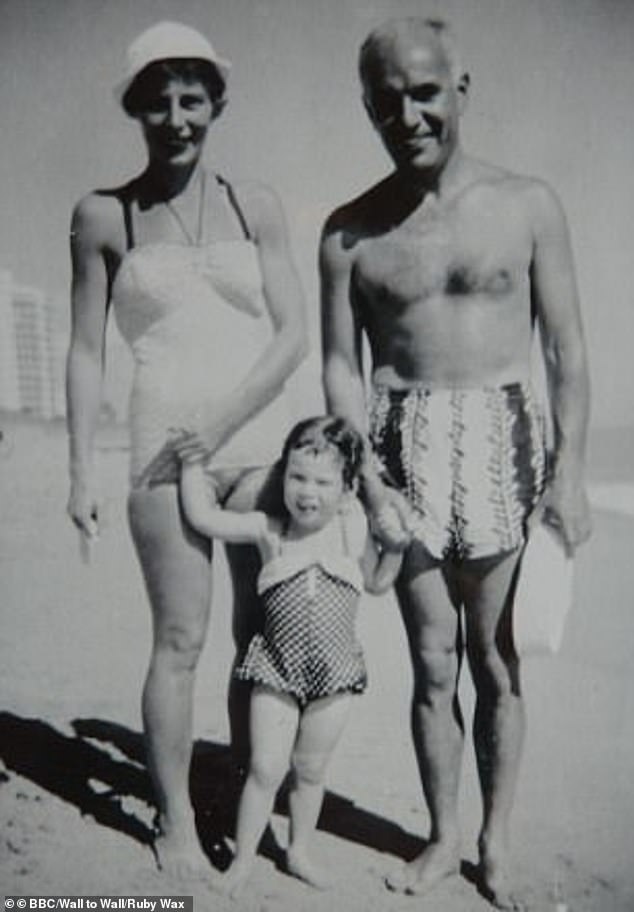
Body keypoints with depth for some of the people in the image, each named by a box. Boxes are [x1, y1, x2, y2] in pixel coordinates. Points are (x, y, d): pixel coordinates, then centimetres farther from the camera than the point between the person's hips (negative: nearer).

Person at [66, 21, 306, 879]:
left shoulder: (254, 204, 5)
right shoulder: (103, 216, 3)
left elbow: (293, 335, 0)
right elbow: (86, 350, 5)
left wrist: (221, 423, -11)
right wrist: (82, 471, 0)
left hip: (261, 438, 2)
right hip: (166, 441, -2)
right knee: (181, 639, -1)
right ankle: (176, 822, 16)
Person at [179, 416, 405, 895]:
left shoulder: (354, 530, -1)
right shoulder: (269, 529, -5)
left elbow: (377, 582, 12)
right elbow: (204, 518, -9)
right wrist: (193, 461, -5)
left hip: (334, 672, 1)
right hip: (277, 669, -1)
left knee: (311, 770, 15)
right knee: (266, 768, 1)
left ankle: (300, 851, 36)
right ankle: (243, 858, 22)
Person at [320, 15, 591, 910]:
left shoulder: (527, 204, 0)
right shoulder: (350, 229, 4)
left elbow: (568, 349, -1)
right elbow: (341, 364, 2)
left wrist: (569, 468, -10)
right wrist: (368, 477, -9)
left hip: (501, 443, -1)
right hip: (403, 447, 1)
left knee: (495, 659, 8)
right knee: (433, 662, 8)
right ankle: (443, 836, 26)